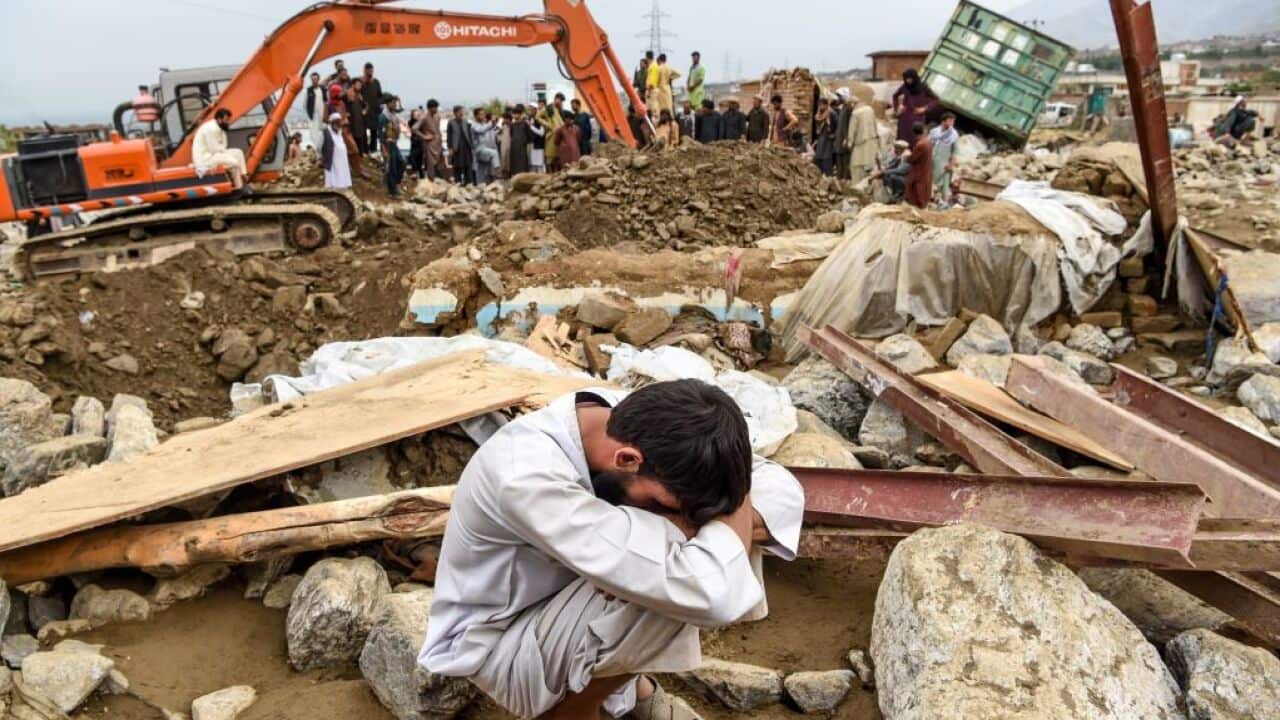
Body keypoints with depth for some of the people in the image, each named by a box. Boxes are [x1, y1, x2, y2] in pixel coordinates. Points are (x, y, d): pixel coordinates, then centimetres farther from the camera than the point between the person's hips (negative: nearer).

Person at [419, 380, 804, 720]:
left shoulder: (638, 420, -16)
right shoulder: (527, 477, -38)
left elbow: (784, 487, -9)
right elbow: (713, 594, -44)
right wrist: (732, 513, -25)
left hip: (562, 600, 7)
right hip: (496, 646, -7)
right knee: (675, 587, -30)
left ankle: (622, 676, 7)